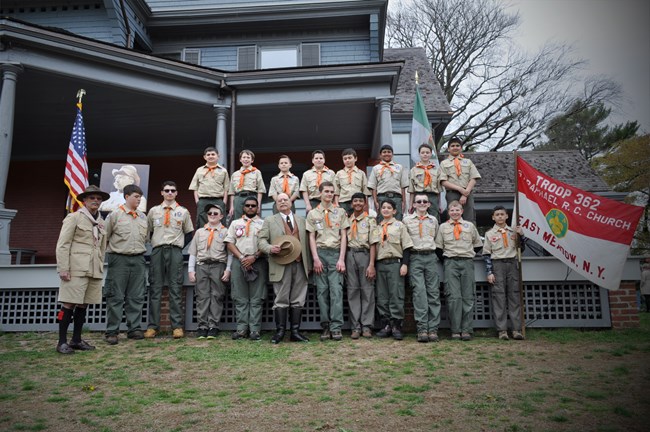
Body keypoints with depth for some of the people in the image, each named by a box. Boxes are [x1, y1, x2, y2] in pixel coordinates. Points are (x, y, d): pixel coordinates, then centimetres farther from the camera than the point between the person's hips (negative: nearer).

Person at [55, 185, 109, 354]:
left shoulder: (101, 222, 16)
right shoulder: (74, 217, -1)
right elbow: (62, 245, -6)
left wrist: (100, 268, 15)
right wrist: (63, 269, -13)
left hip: (94, 270, 6)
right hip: (76, 269, -6)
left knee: (83, 305, 9)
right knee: (69, 304, -4)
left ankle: (76, 339, 17)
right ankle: (62, 342, 4)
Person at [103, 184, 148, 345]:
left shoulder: (143, 217, 14)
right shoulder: (114, 215, 0)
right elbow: (104, 237, 2)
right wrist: (113, 250, 2)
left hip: (138, 260, 5)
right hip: (119, 259, -4)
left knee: (136, 297, 6)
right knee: (116, 297, -2)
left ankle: (134, 328, 13)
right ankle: (112, 332, 4)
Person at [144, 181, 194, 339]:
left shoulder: (183, 212, 11)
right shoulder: (153, 211, 14)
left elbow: (189, 233, 14)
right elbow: (147, 231, 17)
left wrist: (180, 245, 4)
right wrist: (155, 244, 8)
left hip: (175, 251, -1)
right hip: (157, 251, 1)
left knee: (176, 289, -3)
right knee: (155, 289, 0)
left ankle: (177, 326, -3)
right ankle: (152, 326, 3)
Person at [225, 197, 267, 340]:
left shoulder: (263, 223, 10)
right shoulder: (235, 223, 16)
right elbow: (230, 243, 8)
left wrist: (254, 257, -12)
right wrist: (241, 258, -6)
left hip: (257, 262, -2)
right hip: (239, 261, 2)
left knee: (256, 298, -2)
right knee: (240, 297, 1)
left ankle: (255, 329, 0)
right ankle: (242, 328, 6)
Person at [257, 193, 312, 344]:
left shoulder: (301, 220, 18)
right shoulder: (269, 221, 10)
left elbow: (306, 243, 15)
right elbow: (261, 240, 4)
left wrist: (308, 264, 10)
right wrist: (270, 248, -17)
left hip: (300, 265, 3)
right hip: (281, 265, -3)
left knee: (298, 300, 4)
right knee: (281, 300, -2)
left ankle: (295, 332, 9)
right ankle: (280, 331, 6)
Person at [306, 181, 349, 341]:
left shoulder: (340, 212, 10)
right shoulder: (313, 214, 10)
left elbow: (343, 236, 5)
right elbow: (312, 238, 6)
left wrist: (341, 259, -4)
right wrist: (315, 258, -5)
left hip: (336, 253, -1)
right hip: (320, 253, 1)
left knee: (336, 290, -7)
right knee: (322, 291, 1)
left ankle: (336, 328, -6)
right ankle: (326, 327, 7)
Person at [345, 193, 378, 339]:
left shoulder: (370, 220, 6)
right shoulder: (347, 221, 15)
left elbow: (373, 244, -1)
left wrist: (371, 265, -10)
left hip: (364, 254, -2)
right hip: (350, 255, 3)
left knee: (367, 290, -1)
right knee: (352, 290, 2)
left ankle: (366, 326, 4)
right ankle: (355, 327, 6)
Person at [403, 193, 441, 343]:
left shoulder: (434, 220, 15)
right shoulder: (407, 219, 8)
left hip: (431, 257, 3)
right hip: (415, 258, -2)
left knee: (433, 292, -3)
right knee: (419, 292, -12)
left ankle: (433, 329, -2)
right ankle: (422, 329, -14)